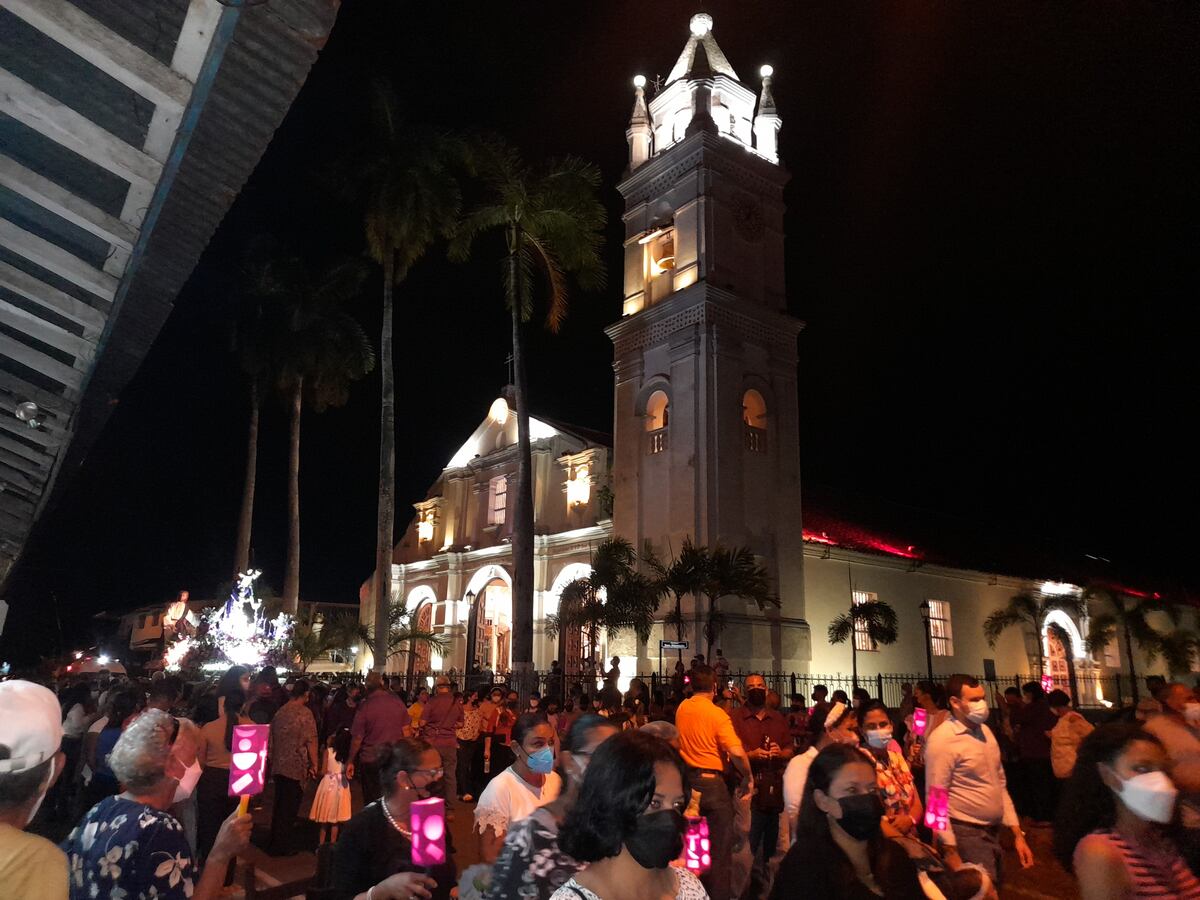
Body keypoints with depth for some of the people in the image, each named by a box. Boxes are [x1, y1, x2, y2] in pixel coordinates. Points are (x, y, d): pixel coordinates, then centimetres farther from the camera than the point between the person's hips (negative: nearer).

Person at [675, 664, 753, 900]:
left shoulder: (682, 709, 1)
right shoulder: (717, 714, -16)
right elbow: (737, 753, -24)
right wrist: (748, 778, -10)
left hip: (687, 779, 6)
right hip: (711, 782, -6)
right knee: (720, 846, 5)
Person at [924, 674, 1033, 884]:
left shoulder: (985, 731, 8)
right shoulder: (942, 740, -17)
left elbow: (999, 784, 16)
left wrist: (1017, 833, 12)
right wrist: (950, 853, -17)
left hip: (993, 831, 7)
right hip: (966, 835, -7)